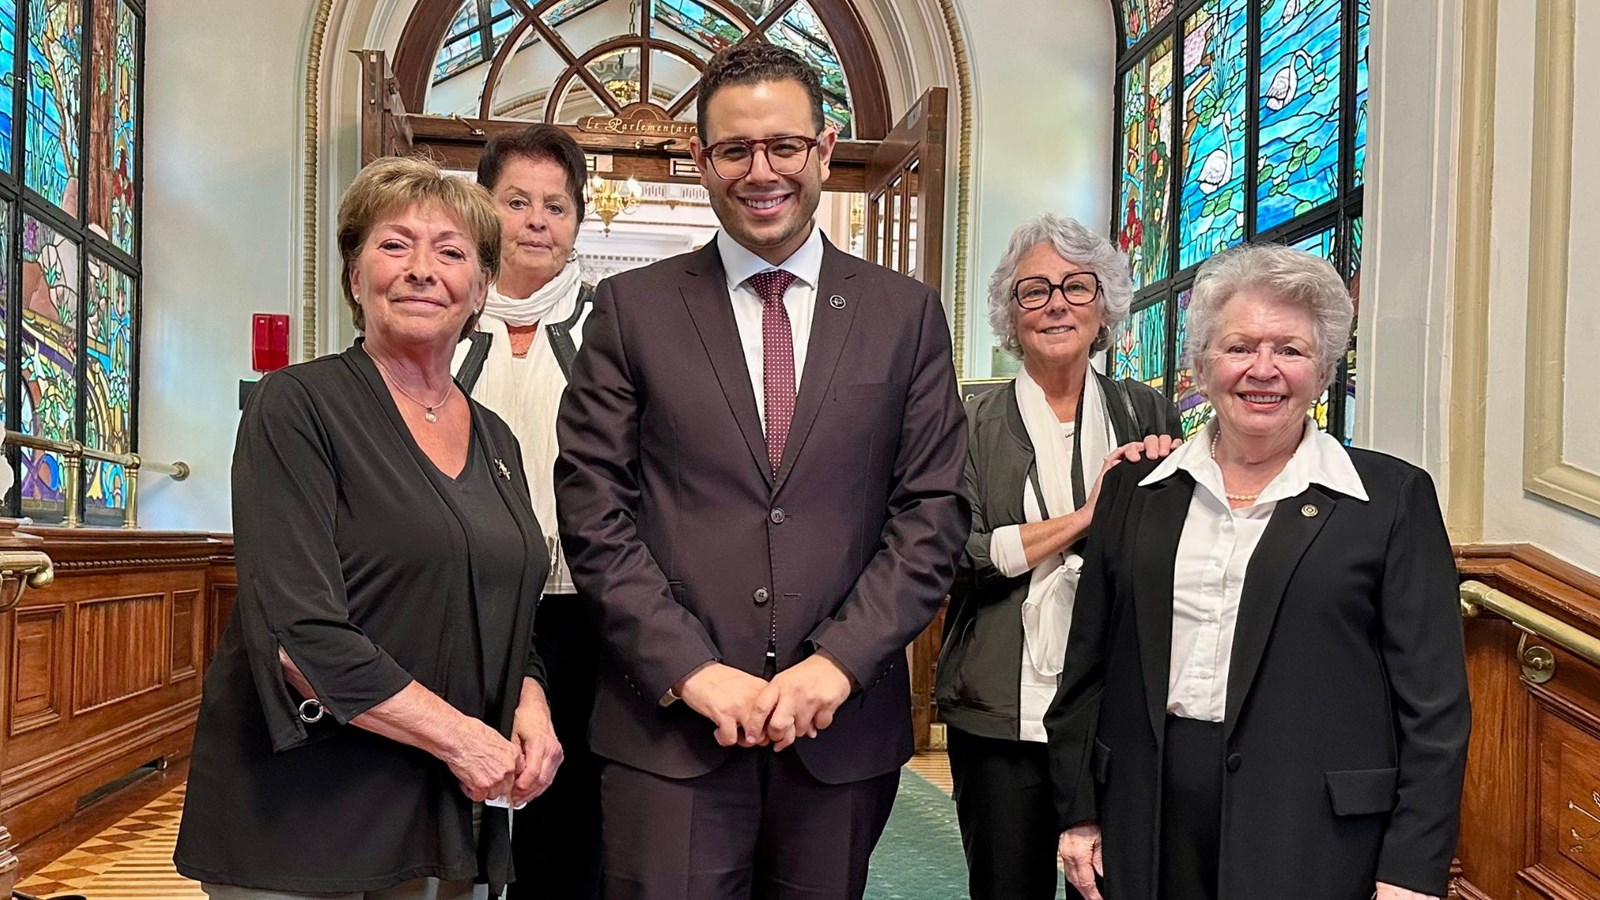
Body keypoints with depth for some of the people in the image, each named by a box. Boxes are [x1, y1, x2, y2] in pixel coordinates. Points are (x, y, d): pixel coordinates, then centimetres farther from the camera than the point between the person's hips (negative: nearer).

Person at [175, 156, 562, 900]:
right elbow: (298, 630, -18)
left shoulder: (495, 441, 10)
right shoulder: (296, 406, -9)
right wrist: (457, 734, -17)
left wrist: (530, 702, -4)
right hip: (301, 814, -5)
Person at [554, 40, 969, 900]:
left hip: (845, 724, 2)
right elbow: (594, 513, -2)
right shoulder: (631, 309, 2)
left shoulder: (906, 313, 5)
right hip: (671, 725, -1)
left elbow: (933, 512, 1)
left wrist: (838, 662, -9)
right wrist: (692, 670, -10)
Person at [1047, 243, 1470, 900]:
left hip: (1313, 837, -2)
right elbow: (1089, 662, 9)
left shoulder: (1394, 498, -1)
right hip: (1148, 829, 3)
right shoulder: (1136, 488, 6)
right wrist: (1079, 813, 6)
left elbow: (1434, 702, -3)